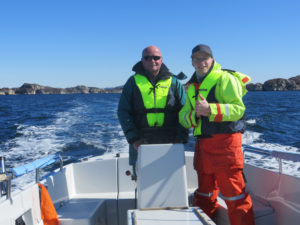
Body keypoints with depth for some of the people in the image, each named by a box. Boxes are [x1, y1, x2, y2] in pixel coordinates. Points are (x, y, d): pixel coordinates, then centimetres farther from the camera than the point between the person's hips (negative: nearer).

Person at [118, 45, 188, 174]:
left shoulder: (174, 82, 10)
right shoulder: (133, 82, 9)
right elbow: (123, 112, 6)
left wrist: (180, 138, -5)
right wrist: (133, 138, -5)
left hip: (169, 142, 0)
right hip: (141, 142, 0)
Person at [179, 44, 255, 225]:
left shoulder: (225, 78, -3)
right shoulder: (192, 86, 19)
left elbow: (238, 108, -15)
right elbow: (183, 117, 11)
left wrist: (210, 109, -26)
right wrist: (194, 115, -11)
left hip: (225, 143, -7)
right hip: (203, 145, 7)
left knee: (235, 195, -4)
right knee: (204, 195, 17)